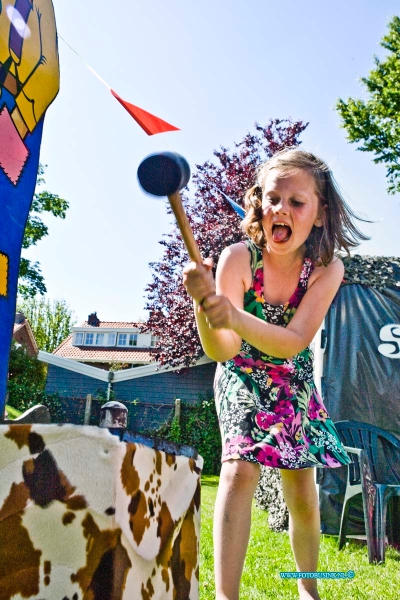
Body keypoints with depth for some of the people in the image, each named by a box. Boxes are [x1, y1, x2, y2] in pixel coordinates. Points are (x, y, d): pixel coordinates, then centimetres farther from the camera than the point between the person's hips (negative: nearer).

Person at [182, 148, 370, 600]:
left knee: (302, 491, 8)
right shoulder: (238, 258, -26)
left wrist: (236, 317, -50)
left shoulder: (326, 268, -20)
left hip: (294, 385, 2)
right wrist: (205, 304, -54)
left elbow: (294, 342, -32)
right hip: (243, 380, -2)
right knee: (239, 470, -21)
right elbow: (222, 351, -32)